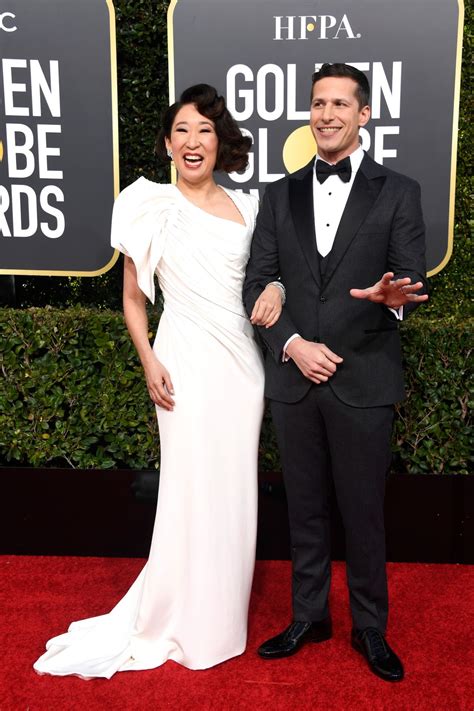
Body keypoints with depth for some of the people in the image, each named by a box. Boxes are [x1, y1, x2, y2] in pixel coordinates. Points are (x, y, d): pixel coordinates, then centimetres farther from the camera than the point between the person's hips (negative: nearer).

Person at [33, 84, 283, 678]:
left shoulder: (246, 206, 9)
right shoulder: (153, 207, -2)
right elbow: (133, 298, 2)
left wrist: (274, 289, -3)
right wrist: (149, 362, -9)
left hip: (242, 361, 4)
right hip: (187, 361, -4)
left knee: (235, 489, 11)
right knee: (192, 489, 1)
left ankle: (224, 615, 31)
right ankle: (180, 622, 23)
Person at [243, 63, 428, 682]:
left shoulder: (398, 193, 1)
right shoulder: (281, 195, 8)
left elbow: (413, 279, -4)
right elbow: (257, 283, 5)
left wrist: (395, 296, -28)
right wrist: (293, 344, -10)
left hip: (363, 382, -2)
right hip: (293, 380, 3)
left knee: (364, 513, 9)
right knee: (304, 509, 15)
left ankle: (370, 629, 29)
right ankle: (308, 617, 33)